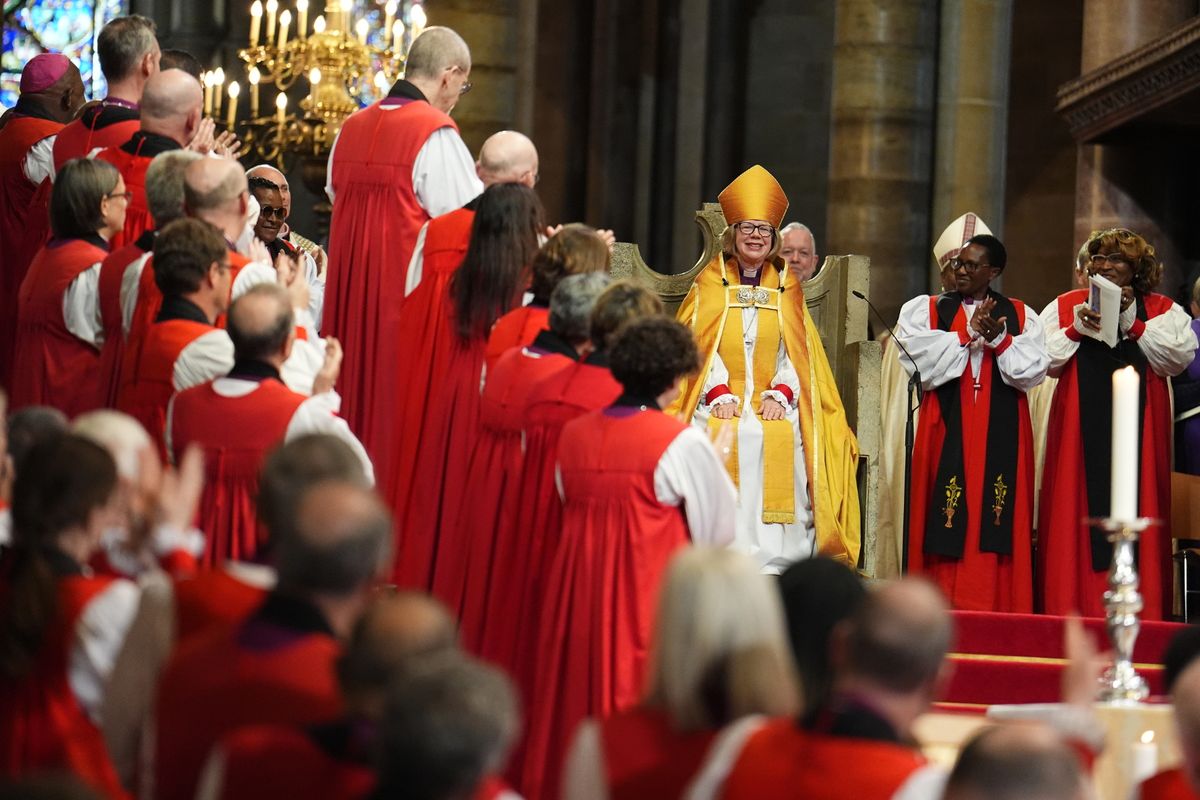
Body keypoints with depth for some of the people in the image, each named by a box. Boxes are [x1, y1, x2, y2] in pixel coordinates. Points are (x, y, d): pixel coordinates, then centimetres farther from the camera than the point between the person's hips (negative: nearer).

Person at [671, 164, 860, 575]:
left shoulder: (786, 288, 16)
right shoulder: (710, 284, 13)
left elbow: (797, 351, 9)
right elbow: (700, 345, 3)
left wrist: (780, 394, -7)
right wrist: (719, 395, -10)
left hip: (773, 404, 1)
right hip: (719, 404, -1)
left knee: (780, 441, -23)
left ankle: (772, 565, -22)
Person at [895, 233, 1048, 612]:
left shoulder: (1021, 317, 11)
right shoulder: (925, 310, 9)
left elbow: (1033, 371, -2)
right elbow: (926, 365, -6)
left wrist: (998, 339, -15)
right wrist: (969, 333, -9)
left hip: (1002, 435, 1)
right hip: (947, 432, 0)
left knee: (996, 520, -4)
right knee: (947, 520, -6)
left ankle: (998, 607, -3)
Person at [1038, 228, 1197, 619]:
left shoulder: (1163, 311, 10)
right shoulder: (1065, 306, 12)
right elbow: (1043, 362, 4)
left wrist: (1131, 322, -11)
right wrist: (1076, 330, -10)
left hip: (1139, 430, 0)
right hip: (1079, 431, 1)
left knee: (1137, 518, -4)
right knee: (1079, 512, -3)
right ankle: (1074, 611, -1)